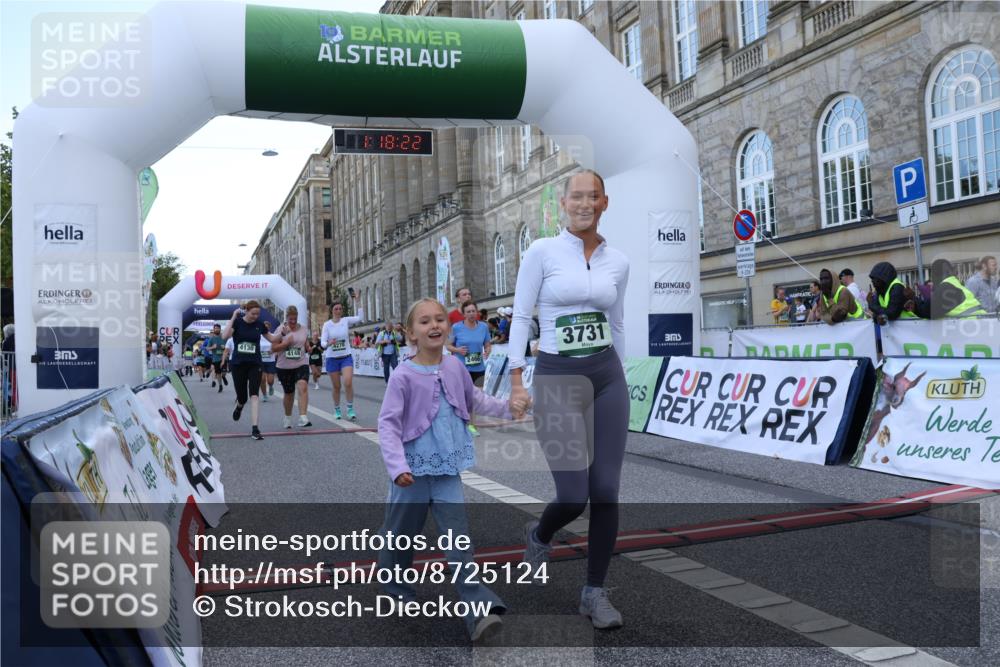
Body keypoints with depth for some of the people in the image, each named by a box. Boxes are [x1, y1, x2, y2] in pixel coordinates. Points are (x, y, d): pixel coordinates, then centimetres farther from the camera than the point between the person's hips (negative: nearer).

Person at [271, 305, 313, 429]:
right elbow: (273, 349, -6)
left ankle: (303, 418, -30)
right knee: (289, 393, 12)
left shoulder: (303, 329, 6)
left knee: (303, 387, -23)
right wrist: (286, 343, -20)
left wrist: (309, 348, -5)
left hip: (301, 364, 1)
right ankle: (287, 418, 37)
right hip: (284, 367, -1)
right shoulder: (281, 330, -3)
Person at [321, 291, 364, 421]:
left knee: (348, 383, -17)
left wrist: (356, 301, -11)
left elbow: (360, 318, -11)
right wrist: (329, 343, -32)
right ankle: (337, 410, 25)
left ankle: (350, 410, -5)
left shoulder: (346, 320, 0)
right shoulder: (327, 324, -4)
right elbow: (322, 342, -9)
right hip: (332, 359, 0)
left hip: (346, 357, 0)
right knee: (336, 386, 7)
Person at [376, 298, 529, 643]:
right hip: (414, 471, -3)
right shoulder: (403, 375, -15)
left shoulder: (454, 366, 1)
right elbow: (388, 424, -16)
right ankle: (399, 594, 40)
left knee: (459, 540, -3)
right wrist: (398, 467, -26)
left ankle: (480, 611, -7)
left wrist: (507, 407, 13)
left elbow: (474, 399, 21)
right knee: (400, 536, 14)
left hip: (448, 471, 3)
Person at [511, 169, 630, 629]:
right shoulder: (542, 251, -4)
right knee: (573, 496, -7)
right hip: (557, 378, -4)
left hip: (607, 375, 4)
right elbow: (520, 316, -4)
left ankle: (595, 591, 20)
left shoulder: (618, 261, 8)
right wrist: (516, 380, -10)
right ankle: (538, 535, 30)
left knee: (606, 491, 2)